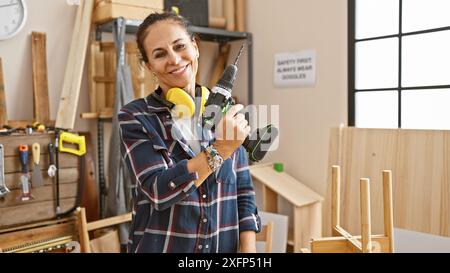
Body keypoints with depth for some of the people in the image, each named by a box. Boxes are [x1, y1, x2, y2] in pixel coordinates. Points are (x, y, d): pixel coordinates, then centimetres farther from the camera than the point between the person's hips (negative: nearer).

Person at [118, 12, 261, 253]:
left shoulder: (225, 111, -2)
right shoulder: (135, 117, -11)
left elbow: (243, 189, 0)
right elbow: (159, 191, -20)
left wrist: (249, 249, -7)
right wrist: (219, 150, -28)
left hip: (225, 246, 3)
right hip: (160, 247, -2)